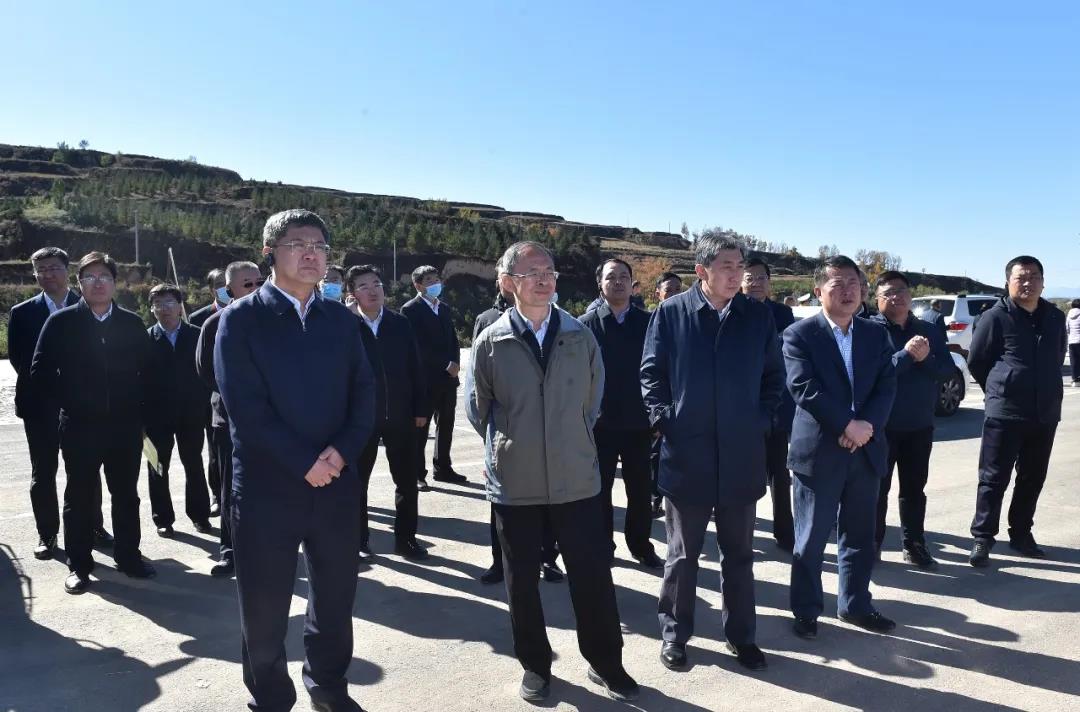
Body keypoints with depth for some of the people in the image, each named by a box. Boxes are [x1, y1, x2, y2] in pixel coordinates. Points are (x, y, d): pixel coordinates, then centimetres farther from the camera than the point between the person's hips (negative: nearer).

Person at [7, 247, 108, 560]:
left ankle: (94, 526, 22)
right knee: (43, 472, 7)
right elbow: (17, 358, -1)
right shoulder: (22, 312, 3)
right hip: (40, 405, 0)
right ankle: (47, 534, 17)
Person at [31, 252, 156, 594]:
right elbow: (40, 372, -2)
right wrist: (69, 402, -7)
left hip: (125, 426, 2)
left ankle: (128, 556, 24)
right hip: (80, 426, -2)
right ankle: (79, 565, 21)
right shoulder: (61, 322, -2)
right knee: (80, 498, 8)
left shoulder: (132, 323, 4)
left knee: (126, 495, 11)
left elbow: (147, 371, 9)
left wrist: (137, 407, 1)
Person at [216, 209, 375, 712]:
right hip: (267, 485, -3)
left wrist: (342, 451, -13)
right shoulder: (240, 319, -4)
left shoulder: (341, 320, 9)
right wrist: (304, 463, -15)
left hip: (337, 482, 4)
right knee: (264, 606, 9)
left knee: (336, 594, 15)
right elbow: (245, 406, -12)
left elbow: (364, 393, 4)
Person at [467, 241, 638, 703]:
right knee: (522, 580, 12)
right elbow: (477, 407, 8)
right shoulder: (491, 342, -4)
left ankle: (605, 662, 28)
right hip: (514, 483, -1)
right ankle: (535, 665, 32)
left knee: (593, 575, 7)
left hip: (576, 478, 1)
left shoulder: (580, 336, 1)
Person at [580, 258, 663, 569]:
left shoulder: (647, 322, 2)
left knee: (640, 490, 11)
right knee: (599, 489, 10)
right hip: (599, 422, -1)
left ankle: (641, 545, 26)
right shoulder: (586, 324, -2)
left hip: (637, 421, 1)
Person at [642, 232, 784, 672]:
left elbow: (774, 376, 11)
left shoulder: (758, 316, 3)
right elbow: (651, 374, 1)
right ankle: (674, 635, 27)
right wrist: (663, 420, -8)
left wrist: (762, 419, 1)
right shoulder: (670, 313, -4)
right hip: (686, 453, -2)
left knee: (739, 553, 15)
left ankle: (741, 635, 31)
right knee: (682, 554, 11)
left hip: (741, 456, 2)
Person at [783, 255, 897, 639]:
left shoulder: (876, 334, 9)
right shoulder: (799, 335, -6)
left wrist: (868, 425, -14)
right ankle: (806, 611, 20)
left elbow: (887, 386, 2)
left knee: (859, 535, 16)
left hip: (866, 450, 5)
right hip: (819, 451, -5)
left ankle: (855, 604, 32)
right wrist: (849, 425, -19)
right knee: (811, 539, 5)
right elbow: (804, 388, -16)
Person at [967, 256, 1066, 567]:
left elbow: (1057, 358, 22)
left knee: (1033, 478, 13)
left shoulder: (1056, 317, 8)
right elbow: (976, 361, -1)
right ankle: (982, 538, 6)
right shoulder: (995, 317, -8)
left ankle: (1021, 535, 26)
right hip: (1004, 413, -5)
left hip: (1046, 413, 5)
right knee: (994, 479, -1)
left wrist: (1048, 391, 18)